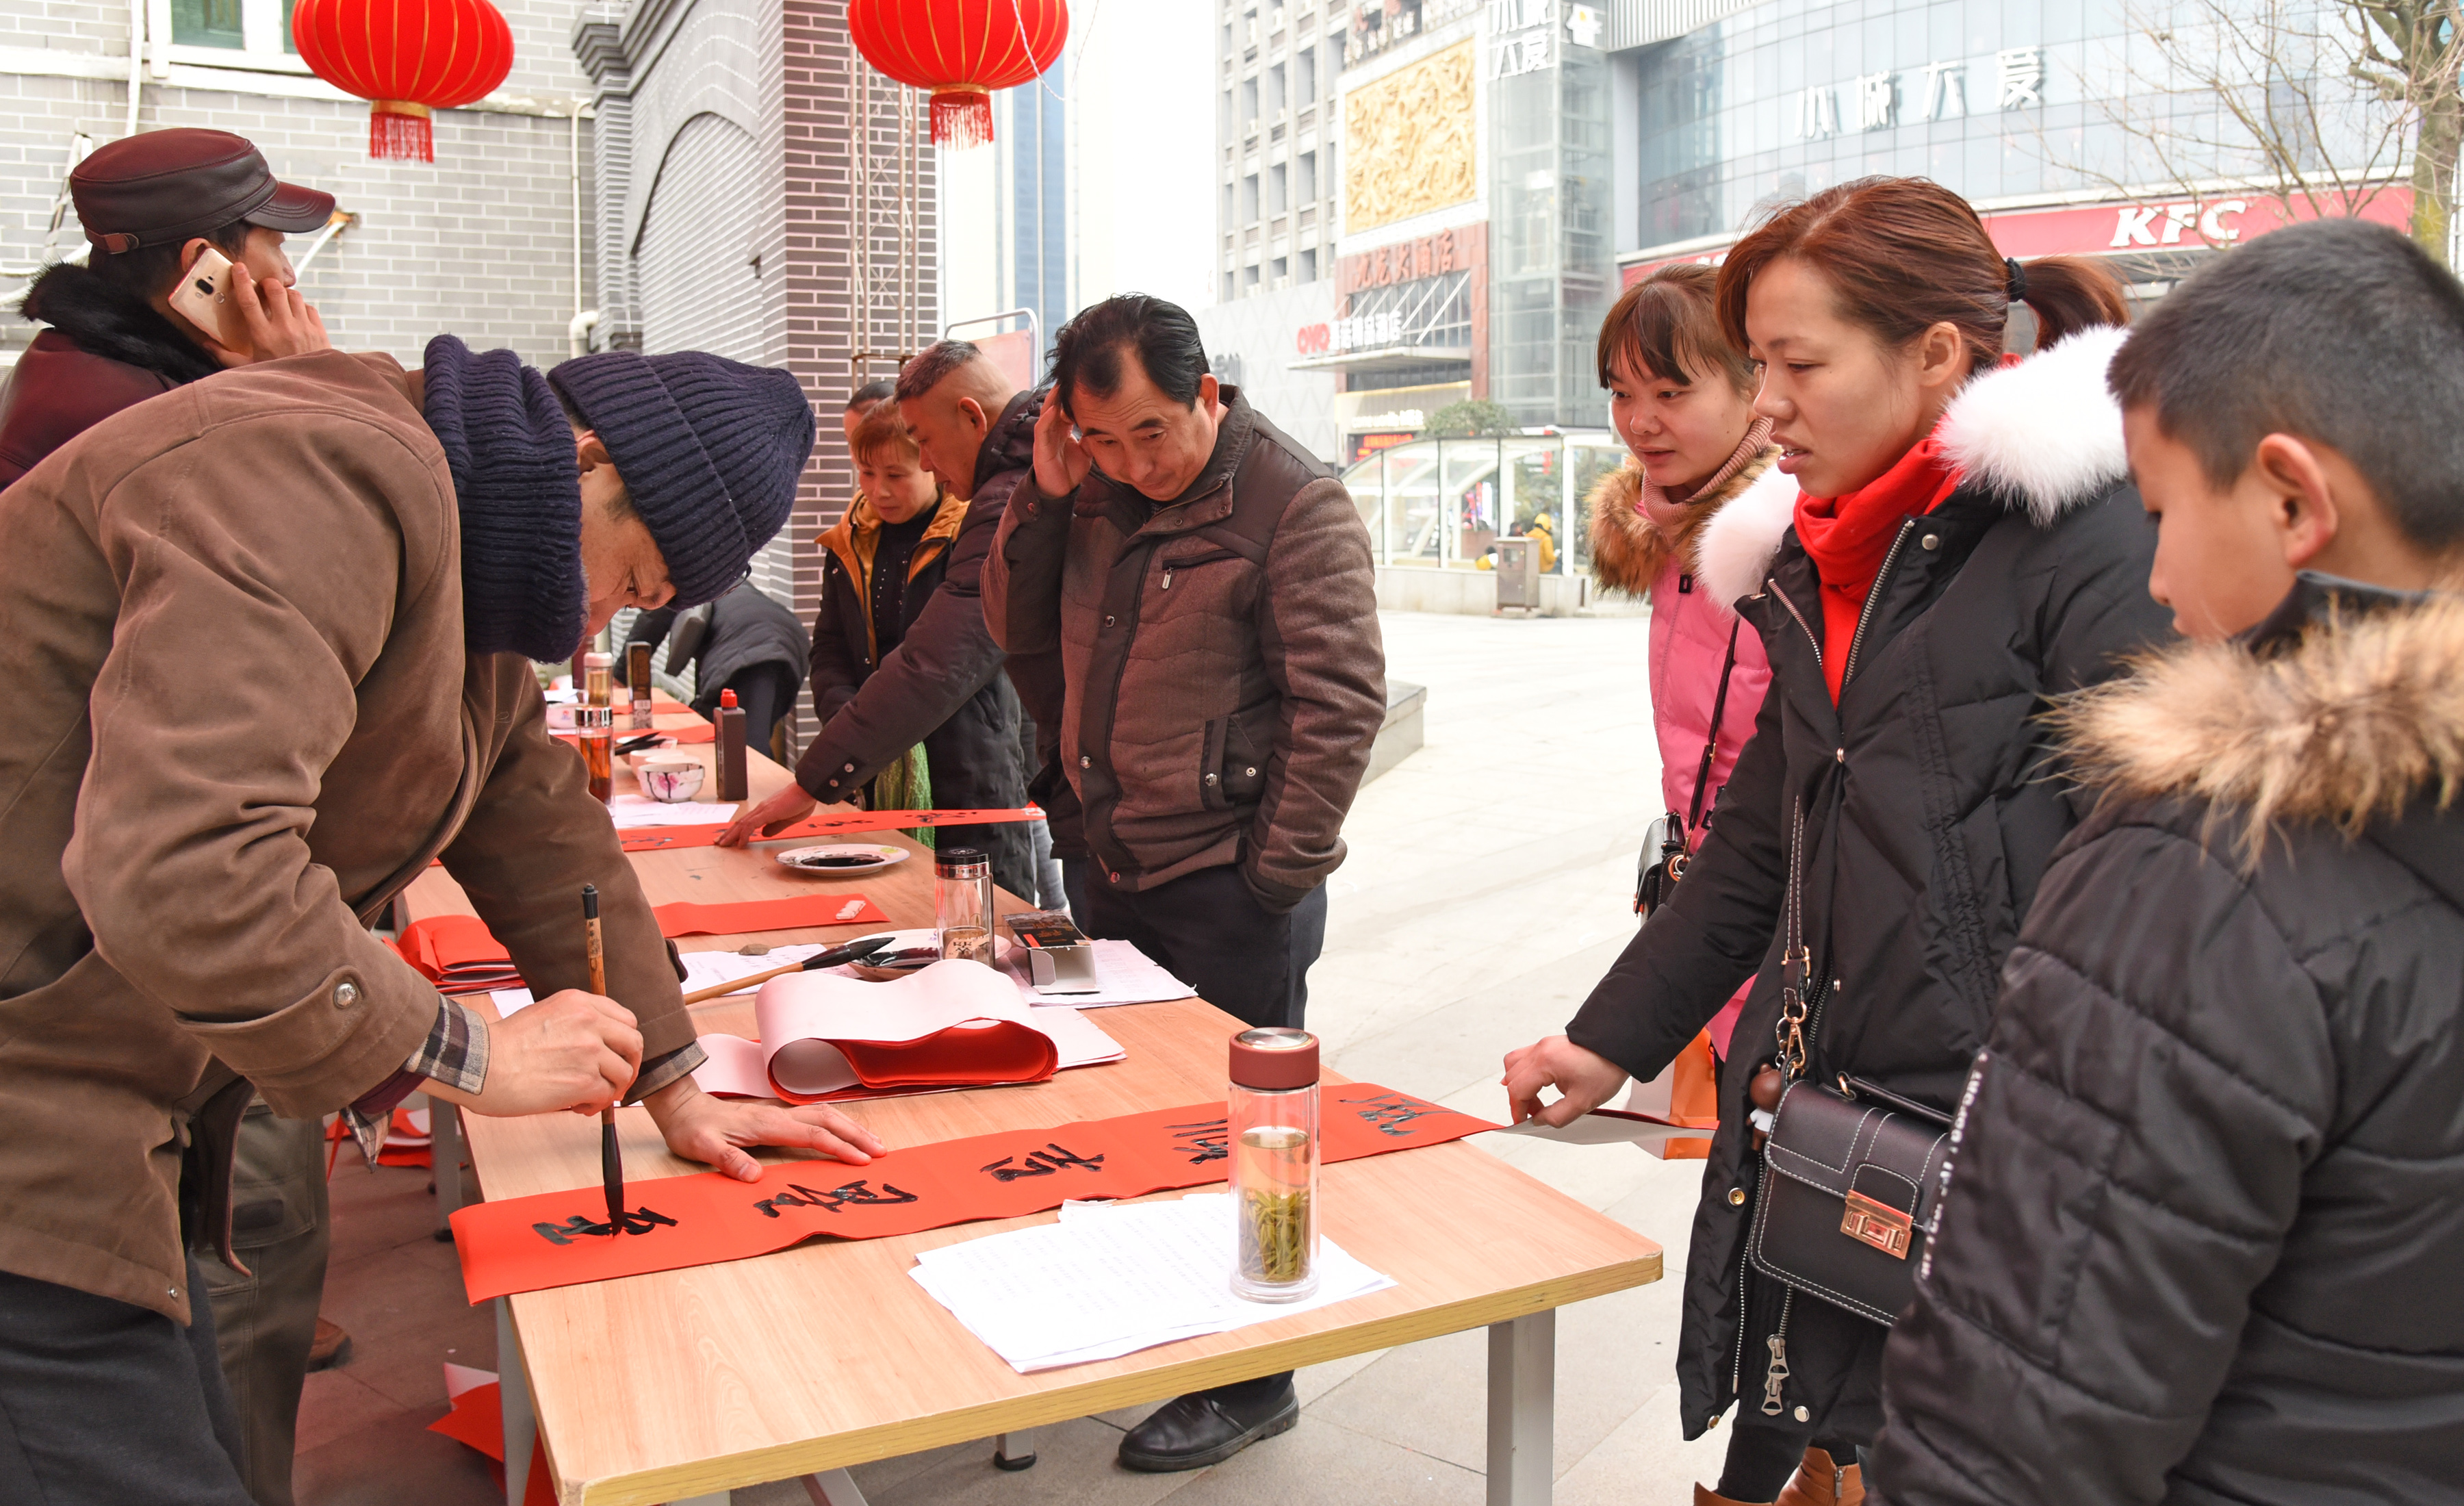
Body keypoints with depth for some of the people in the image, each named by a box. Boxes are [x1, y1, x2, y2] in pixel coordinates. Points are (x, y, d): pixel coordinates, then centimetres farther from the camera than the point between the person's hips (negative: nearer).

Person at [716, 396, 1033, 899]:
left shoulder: (981, 537, -13)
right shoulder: (851, 541, 9)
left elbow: (933, 668, -24)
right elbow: (829, 651, 12)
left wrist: (813, 782, -28)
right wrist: (850, 723, -14)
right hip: (877, 786, 5)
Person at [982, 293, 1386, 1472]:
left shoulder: (1295, 504, -14)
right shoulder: (1098, 493, 8)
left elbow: (1342, 703, -16)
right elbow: (1018, 629, 12)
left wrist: (1278, 878, -15)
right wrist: (1044, 499, -3)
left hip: (1231, 896, -7)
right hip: (1117, 874, 7)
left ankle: (1250, 1387, 23)